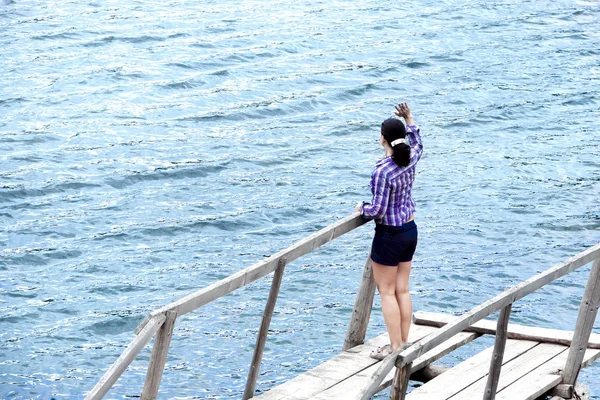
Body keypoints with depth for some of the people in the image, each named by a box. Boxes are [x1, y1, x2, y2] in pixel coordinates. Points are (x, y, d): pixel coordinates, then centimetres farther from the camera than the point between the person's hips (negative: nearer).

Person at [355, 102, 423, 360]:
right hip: (410, 231, 7)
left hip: (389, 235, -7)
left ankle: (395, 347, 5)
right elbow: (417, 144, 23)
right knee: (402, 290, 14)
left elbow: (378, 210, -22)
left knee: (387, 292, 3)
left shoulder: (382, 171, -24)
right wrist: (409, 119, 24)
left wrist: (361, 208, -2)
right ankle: (404, 343, 20)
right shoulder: (410, 159, -3)